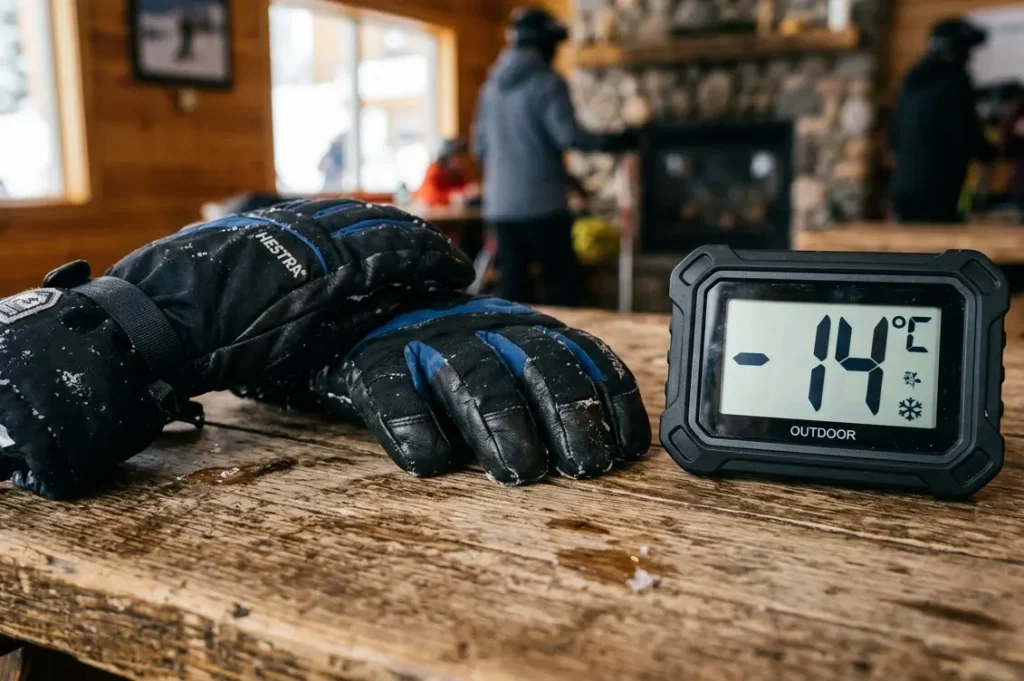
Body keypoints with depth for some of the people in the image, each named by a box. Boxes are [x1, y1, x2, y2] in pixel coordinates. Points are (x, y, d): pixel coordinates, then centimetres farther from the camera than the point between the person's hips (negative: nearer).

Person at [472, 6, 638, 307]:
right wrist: (613, 141, -2)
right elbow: (569, 135, -15)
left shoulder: (491, 85, 14)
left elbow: (479, 146, 18)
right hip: (542, 203, -7)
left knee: (511, 283, 8)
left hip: (500, 204, 7)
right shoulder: (547, 81, -7)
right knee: (563, 282, 1)